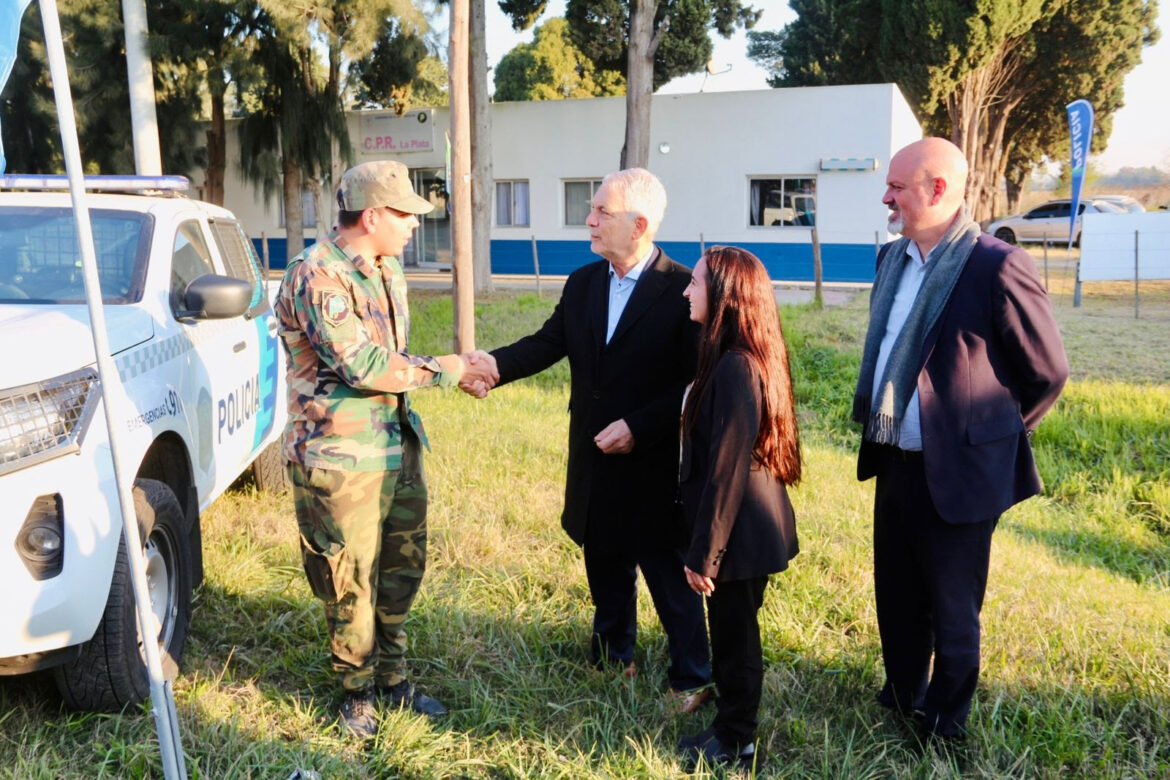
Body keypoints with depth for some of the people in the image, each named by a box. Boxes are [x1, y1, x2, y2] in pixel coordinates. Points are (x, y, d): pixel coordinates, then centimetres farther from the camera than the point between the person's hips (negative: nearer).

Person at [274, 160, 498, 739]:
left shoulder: (387, 270, 10)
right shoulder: (317, 277, -18)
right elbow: (363, 365, -25)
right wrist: (448, 370, -16)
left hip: (399, 447, 8)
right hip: (340, 458, -8)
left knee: (403, 566, 15)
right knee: (350, 581, 5)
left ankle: (392, 676, 32)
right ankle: (357, 689, 25)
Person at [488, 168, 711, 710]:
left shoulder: (683, 290, -15)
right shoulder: (582, 284, 5)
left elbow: (695, 380, -16)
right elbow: (547, 343, 2)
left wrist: (638, 426, -22)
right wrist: (494, 365, -15)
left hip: (654, 466, -6)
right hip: (596, 463, 6)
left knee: (670, 575, 6)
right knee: (606, 569, 21)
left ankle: (691, 680, 24)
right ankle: (612, 659, 41)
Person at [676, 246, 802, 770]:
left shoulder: (735, 367, -24)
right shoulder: (738, 358, 7)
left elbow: (726, 470, -23)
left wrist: (703, 553, -17)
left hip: (739, 531, -9)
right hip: (748, 524, 9)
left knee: (734, 637, 8)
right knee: (732, 633, 22)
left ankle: (734, 745, 26)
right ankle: (730, 727, 39)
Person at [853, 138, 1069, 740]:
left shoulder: (998, 267, -18)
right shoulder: (892, 257, 5)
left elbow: (1049, 373, -8)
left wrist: (991, 434, 2)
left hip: (955, 475, -7)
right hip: (894, 464, 7)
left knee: (951, 612, 11)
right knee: (896, 600, 21)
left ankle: (943, 726, 33)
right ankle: (903, 696, 44)